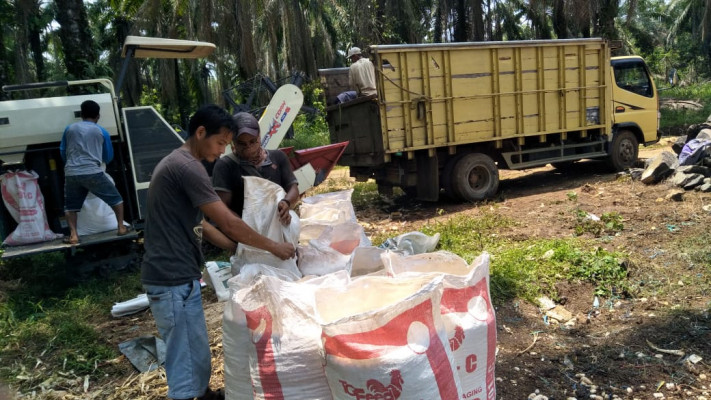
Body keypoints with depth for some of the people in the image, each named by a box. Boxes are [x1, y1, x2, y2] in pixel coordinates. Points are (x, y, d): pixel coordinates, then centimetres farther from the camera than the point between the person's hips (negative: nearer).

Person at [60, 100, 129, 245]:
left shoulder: (69, 129, 14)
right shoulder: (102, 132, 9)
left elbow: (62, 152, 23)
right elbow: (108, 158, 18)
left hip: (71, 174, 3)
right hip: (92, 173, -3)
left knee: (70, 206, 19)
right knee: (116, 199, 14)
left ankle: (73, 235, 7)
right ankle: (121, 228, 13)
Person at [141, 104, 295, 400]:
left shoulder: (177, 164, 16)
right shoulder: (188, 167, -17)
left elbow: (198, 224, 19)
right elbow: (228, 222, -18)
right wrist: (273, 247, -6)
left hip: (176, 275, 10)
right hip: (173, 280, -10)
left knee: (197, 352, 24)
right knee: (186, 360, -2)